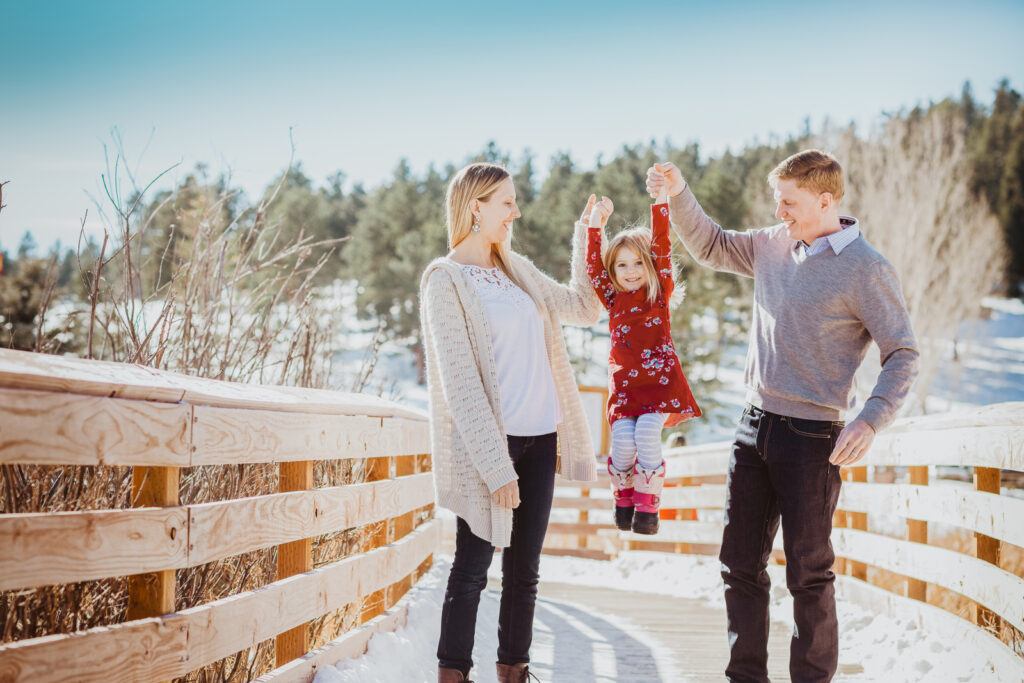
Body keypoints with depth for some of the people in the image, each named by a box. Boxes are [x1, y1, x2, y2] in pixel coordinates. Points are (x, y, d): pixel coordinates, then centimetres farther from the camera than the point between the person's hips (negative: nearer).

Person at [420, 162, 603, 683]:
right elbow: (460, 383, -13)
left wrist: (587, 236, 18)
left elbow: (583, 307, 26)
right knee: (471, 569, 0)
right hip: (488, 445, -6)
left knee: (524, 571, 11)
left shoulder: (516, 269, 13)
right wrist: (496, 466, -18)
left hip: (539, 439, 7)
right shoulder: (445, 280, -7)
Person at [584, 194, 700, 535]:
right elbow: (593, 267, 7)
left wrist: (659, 204, -7)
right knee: (623, 441, -13)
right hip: (623, 383, 2)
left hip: (659, 379, -2)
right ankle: (623, 501, 11)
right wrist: (595, 226, 3)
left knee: (647, 433, -21)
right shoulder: (613, 299, 12)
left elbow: (662, 247, -2)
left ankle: (647, 507, -9)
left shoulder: (660, 293, 5)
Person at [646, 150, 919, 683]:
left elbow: (903, 354, -9)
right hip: (755, 422, 7)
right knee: (740, 563, 11)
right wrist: (678, 194, 8)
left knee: (807, 572, 1)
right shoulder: (774, 245, 9)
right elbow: (710, 246, 23)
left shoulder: (865, 269, -10)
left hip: (811, 435, -6)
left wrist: (870, 420, -21)